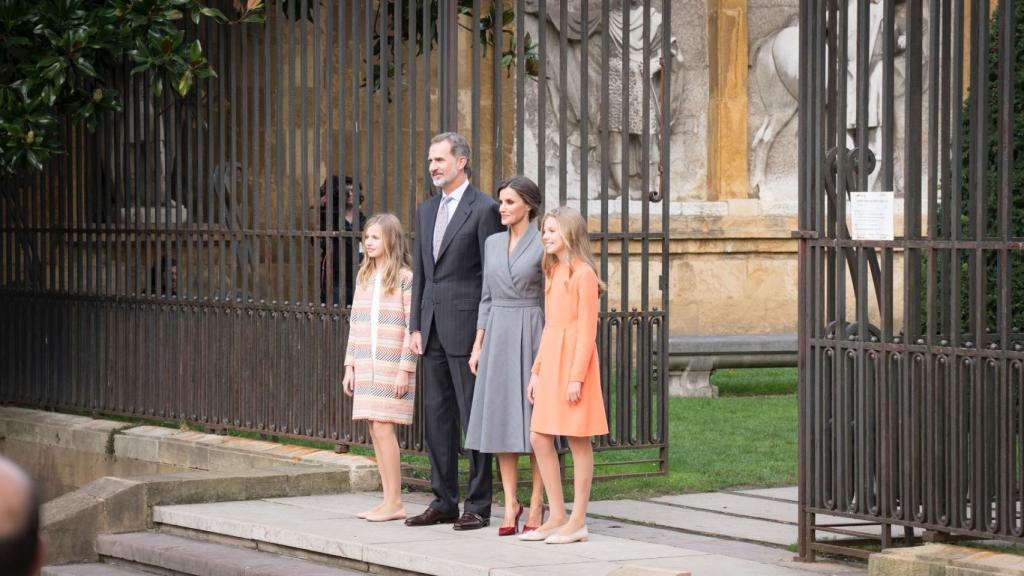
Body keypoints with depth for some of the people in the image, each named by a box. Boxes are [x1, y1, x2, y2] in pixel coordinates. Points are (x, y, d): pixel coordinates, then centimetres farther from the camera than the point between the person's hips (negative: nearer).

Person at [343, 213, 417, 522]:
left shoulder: (405, 278, -7)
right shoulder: (364, 276, 14)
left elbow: (412, 327, -9)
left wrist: (405, 369, -14)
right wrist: (350, 365, 12)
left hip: (392, 366, -7)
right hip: (366, 366, 7)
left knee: (383, 427, -11)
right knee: (375, 430, 5)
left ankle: (394, 502, -6)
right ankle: (389, 499, 9)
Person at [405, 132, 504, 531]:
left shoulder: (484, 209, -7)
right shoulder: (426, 210, 15)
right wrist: (415, 326, 10)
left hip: (466, 327, -8)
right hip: (432, 328, 8)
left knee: (473, 417, -3)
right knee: (436, 417, 10)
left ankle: (478, 506, 1)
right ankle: (444, 502, 17)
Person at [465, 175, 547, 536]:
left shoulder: (543, 246, -5)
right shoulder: (493, 243, 11)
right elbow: (487, 298, 14)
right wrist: (478, 346, 9)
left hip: (530, 334, -5)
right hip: (497, 337, 5)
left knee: (534, 421, -2)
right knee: (501, 420, 3)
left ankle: (536, 505, 4)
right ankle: (510, 504, 7)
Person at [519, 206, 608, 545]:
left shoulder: (583, 274, -10)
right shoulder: (552, 272, 15)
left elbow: (587, 329, -13)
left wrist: (577, 376, -17)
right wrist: (537, 371, 15)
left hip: (573, 359, -9)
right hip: (550, 361, 9)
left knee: (577, 439, -2)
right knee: (539, 437, 6)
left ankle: (577, 522, 2)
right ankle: (557, 517, 12)